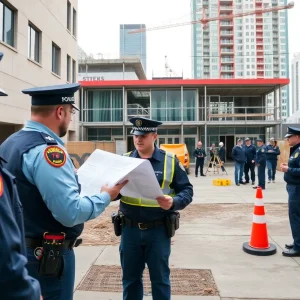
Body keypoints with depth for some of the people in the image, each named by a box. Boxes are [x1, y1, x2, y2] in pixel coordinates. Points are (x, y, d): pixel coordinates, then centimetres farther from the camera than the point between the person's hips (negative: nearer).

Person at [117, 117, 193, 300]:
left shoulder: (170, 160, -3)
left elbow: (187, 190, -2)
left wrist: (174, 202, -22)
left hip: (158, 230, -2)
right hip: (130, 229, 2)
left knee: (160, 278, 13)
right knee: (130, 278, 17)